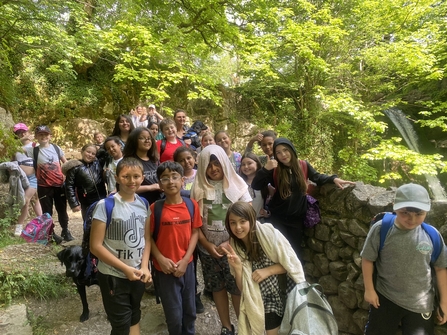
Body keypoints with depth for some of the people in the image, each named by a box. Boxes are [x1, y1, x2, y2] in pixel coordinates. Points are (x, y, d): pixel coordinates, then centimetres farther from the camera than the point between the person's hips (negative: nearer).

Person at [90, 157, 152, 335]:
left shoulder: (143, 204, -2)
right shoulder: (105, 205, -18)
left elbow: (147, 239, 5)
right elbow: (95, 246, -17)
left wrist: (144, 266, -9)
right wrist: (126, 269, -18)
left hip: (138, 274, 5)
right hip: (113, 276, -5)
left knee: (134, 317, 24)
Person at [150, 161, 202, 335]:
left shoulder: (192, 205, -5)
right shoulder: (155, 208, -12)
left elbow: (195, 232, -1)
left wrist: (185, 260, -9)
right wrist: (160, 259, -16)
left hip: (187, 265, 3)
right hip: (165, 268, -2)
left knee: (190, 310, 20)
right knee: (174, 316, 11)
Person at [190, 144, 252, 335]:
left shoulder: (237, 184, -3)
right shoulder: (199, 188, 1)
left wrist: (230, 242, -12)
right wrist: (207, 244, -9)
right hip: (208, 250, 2)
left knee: (238, 288, 3)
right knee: (217, 288, 12)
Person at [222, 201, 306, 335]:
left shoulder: (269, 233, -17)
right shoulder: (234, 248, -5)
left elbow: (293, 263, -10)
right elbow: (242, 288, -4)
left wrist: (268, 271, -20)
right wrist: (237, 268, -21)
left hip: (289, 294, -2)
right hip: (265, 303, 2)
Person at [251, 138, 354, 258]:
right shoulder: (274, 170, -9)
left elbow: (317, 177, 13)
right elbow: (255, 186, -16)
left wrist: (334, 178, -4)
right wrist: (265, 169, -29)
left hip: (297, 218, 2)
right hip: (278, 218, -2)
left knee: (295, 251, 15)